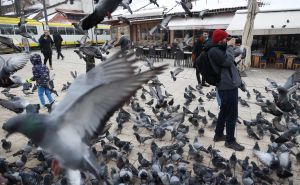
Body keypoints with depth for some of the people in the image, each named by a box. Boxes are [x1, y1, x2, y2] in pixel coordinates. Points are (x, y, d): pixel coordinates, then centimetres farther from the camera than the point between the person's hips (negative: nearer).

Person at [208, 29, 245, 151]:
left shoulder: (219, 49, 15)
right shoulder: (214, 51, -18)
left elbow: (228, 61, 20)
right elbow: (228, 61, -24)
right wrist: (230, 46, -14)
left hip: (228, 85, 11)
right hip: (228, 86, -11)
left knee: (224, 111, 19)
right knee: (232, 115, -1)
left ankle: (218, 135, 32)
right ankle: (230, 141, 13)